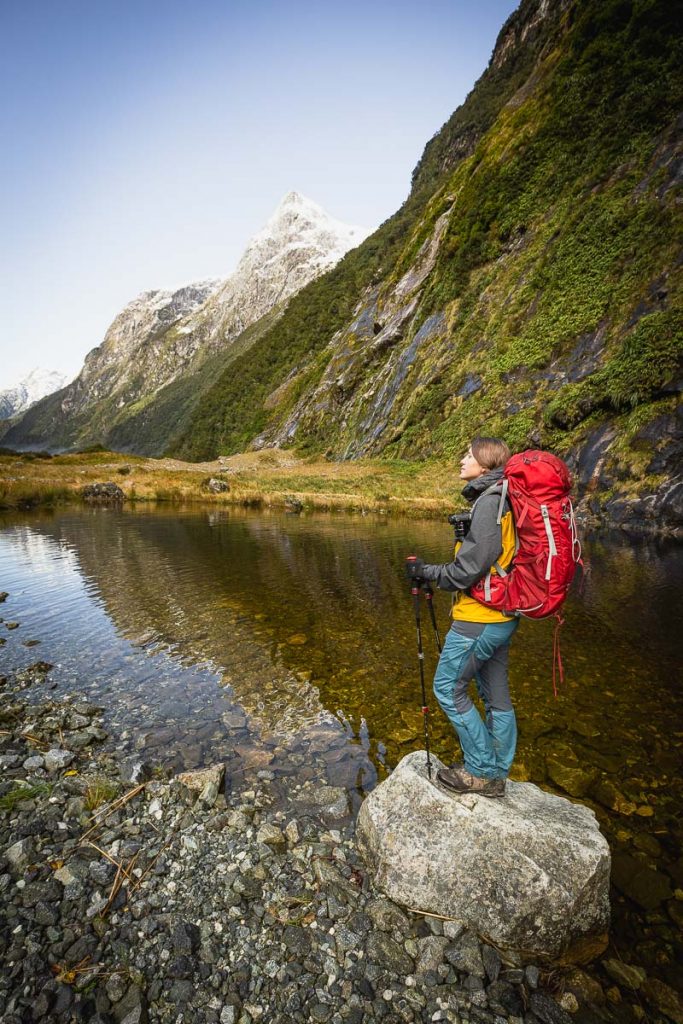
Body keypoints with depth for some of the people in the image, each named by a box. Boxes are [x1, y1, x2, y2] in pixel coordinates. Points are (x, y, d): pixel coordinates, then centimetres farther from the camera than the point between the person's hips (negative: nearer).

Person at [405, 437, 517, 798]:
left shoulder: (490, 500, -19)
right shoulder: (500, 499, 11)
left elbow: (470, 568, -22)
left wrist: (425, 572, -10)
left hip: (479, 618, -9)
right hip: (501, 616, 9)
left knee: (448, 687, 6)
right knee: (497, 697, 17)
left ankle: (481, 771, 18)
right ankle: (495, 775, 32)